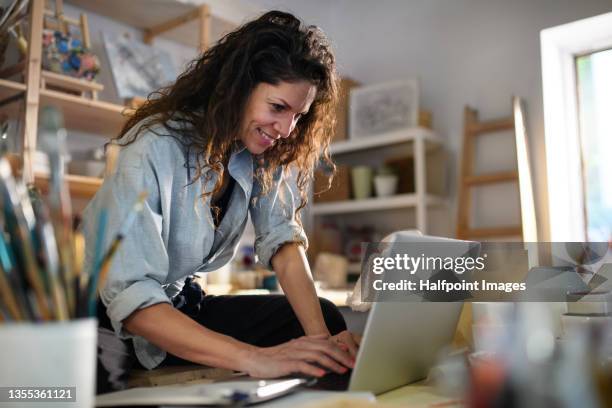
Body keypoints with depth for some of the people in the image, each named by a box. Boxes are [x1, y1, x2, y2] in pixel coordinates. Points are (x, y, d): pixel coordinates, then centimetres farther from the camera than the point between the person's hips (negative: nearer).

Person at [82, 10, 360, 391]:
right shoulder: (156, 150, -28)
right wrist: (253, 358, -44)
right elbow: (130, 298, -34)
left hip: (181, 303, 5)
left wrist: (320, 339, -27)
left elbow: (284, 240, -12)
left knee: (324, 317, -10)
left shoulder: (264, 152, -9)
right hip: (112, 324, -5)